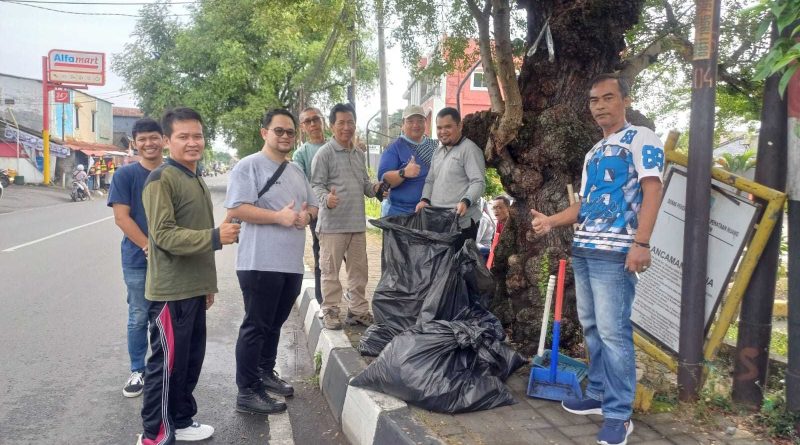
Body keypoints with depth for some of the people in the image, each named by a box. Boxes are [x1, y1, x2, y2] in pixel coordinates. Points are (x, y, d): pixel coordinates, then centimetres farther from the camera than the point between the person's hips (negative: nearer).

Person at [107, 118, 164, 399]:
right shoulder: (126, 175, -2)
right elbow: (121, 218, -9)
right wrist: (150, 247, -16)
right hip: (138, 260, -1)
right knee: (139, 318, 7)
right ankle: (138, 371, 21)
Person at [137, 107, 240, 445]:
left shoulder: (197, 181, 16)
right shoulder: (161, 179, -12)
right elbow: (164, 234, -20)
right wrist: (216, 236, -27)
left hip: (193, 289, 9)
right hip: (171, 291, -9)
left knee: (191, 359, 16)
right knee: (167, 362, 1)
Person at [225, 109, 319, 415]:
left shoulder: (296, 171, 18)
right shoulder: (248, 166, -7)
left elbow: (313, 205, 21)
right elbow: (236, 209, -18)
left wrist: (306, 215, -3)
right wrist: (278, 217, -22)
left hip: (292, 263, 8)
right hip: (260, 263, -8)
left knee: (275, 324, 18)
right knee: (256, 326, -2)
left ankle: (266, 373, 34)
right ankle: (247, 392, 7)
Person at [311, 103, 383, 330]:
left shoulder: (359, 154, 17)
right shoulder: (325, 153, -5)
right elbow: (316, 185, -9)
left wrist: (374, 188, 1)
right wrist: (326, 198, -29)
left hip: (357, 222, 7)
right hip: (332, 223, -7)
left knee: (359, 269, 13)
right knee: (331, 269, 0)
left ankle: (358, 309, 24)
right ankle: (330, 311, 12)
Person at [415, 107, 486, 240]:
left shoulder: (469, 149, -5)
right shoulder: (438, 151, 20)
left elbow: (478, 182, -13)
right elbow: (430, 180, 24)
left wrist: (465, 202, -29)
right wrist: (425, 199, 5)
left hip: (462, 220, -7)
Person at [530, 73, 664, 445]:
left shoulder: (641, 139, -3)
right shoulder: (594, 151, 21)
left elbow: (652, 190, -13)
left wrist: (640, 244, -22)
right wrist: (552, 220, 12)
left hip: (614, 252, -8)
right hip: (582, 249, 8)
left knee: (613, 331, -7)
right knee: (591, 327, 14)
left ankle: (619, 415, 2)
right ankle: (598, 395, 26)